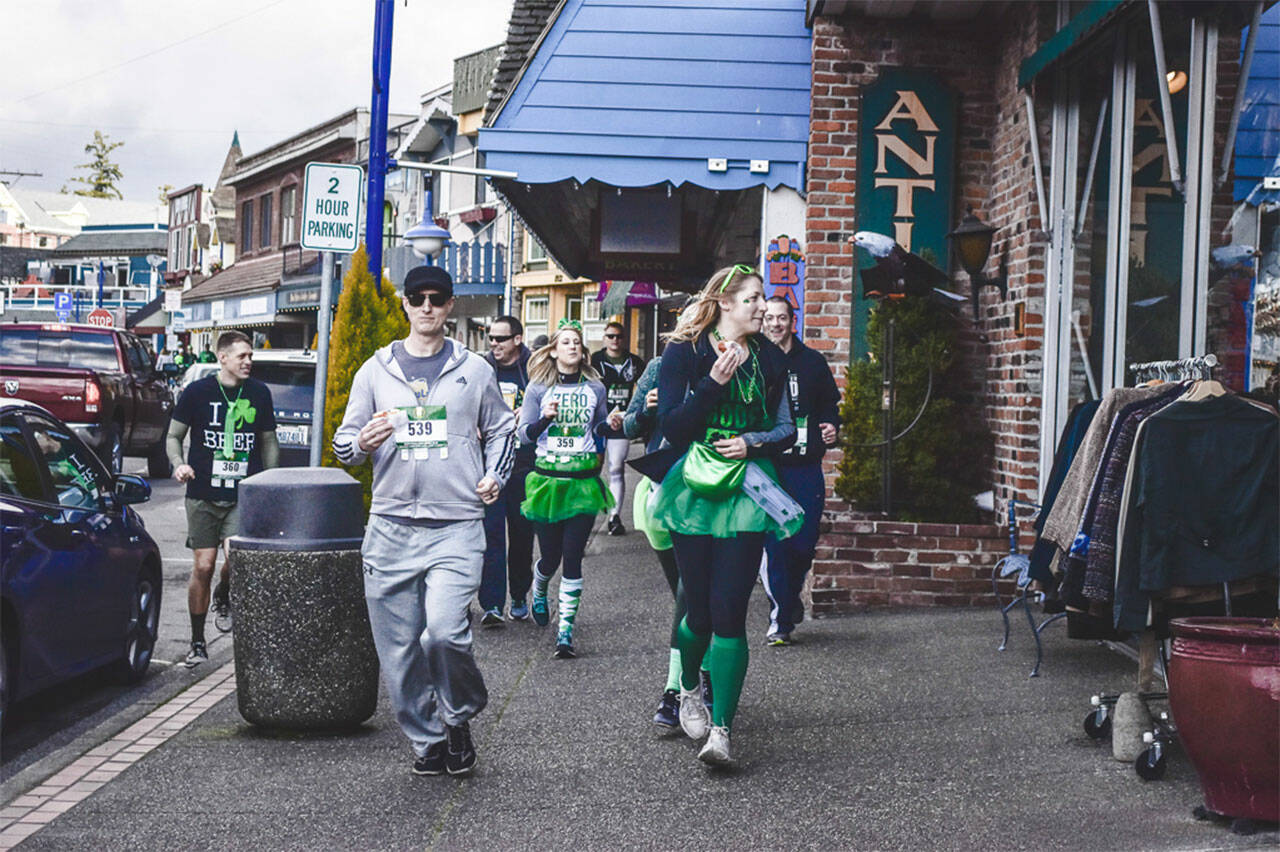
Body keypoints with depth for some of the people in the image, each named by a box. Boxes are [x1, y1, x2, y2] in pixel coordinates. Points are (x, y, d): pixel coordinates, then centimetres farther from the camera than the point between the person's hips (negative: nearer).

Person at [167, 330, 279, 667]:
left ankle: (223, 600, 16)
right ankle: (197, 642, 14)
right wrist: (178, 464, -13)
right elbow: (174, 436, 7)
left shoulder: (259, 393, 6)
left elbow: (269, 442, 17)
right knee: (203, 567, -1)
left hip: (245, 496, 1)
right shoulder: (197, 392, 0)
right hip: (203, 495, -1)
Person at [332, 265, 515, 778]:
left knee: (446, 632, -18)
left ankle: (460, 716, 9)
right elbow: (343, 442, 12)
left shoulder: (474, 370, 10)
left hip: (456, 527, -2)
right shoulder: (375, 370, 11)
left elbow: (501, 430, 24)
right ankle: (426, 739, 19)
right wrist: (362, 443, -10)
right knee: (398, 648, 2)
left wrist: (494, 476, 9)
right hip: (391, 526, 2)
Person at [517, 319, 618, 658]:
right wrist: (545, 418, -21)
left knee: (572, 558, -5)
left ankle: (566, 631, 0)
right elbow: (524, 434, -3)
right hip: (547, 479, -1)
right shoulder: (538, 388, 1)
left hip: (583, 481, 1)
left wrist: (610, 424, -4)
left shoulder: (594, 388, 7)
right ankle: (539, 591, 43)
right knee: (550, 556, 7)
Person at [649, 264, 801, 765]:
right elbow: (671, 426, -9)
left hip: (745, 493, 1)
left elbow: (786, 429, 15)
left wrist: (753, 442, -5)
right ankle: (688, 689, 35)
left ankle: (721, 729, -5)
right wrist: (714, 382, -18)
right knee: (699, 609, 3)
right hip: (694, 493, -1)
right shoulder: (684, 353, 0)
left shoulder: (769, 359, 9)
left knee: (729, 612, -8)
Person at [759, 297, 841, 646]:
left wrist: (831, 426, 0)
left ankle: (790, 594, 32)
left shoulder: (812, 362, 10)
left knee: (804, 544, 2)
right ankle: (781, 619, 5)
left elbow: (830, 403, 20)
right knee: (773, 544, -5)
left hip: (805, 468, 2)